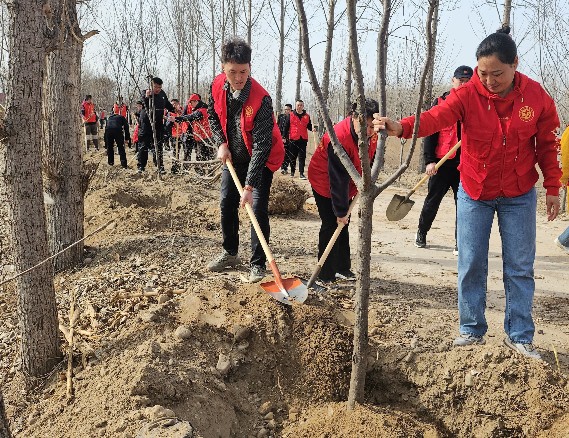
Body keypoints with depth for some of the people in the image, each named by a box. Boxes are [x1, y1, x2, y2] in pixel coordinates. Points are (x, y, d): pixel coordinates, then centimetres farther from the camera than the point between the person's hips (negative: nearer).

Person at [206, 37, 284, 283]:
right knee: (227, 204, 11)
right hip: (233, 156, 6)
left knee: (258, 208, -11)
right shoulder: (217, 86, -14)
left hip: (262, 158, -6)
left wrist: (249, 186, -36)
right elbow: (213, 116, 7)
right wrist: (221, 143, -9)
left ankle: (257, 264, 0)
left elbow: (261, 146, -33)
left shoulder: (261, 99, -32)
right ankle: (230, 253, 29)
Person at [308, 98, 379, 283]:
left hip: (346, 185, 7)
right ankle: (326, 276, -4)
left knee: (343, 225, 13)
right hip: (324, 182, -7)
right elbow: (338, 178, -34)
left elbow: (370, 161, 5)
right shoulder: (339, 137, -36)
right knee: (331, 225, -11)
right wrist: (341, 211, -30)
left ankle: (342, 268, 24)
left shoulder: (372, 134, -14)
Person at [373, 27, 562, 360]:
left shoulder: (536, 96, -10)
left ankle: (520, 336, 17)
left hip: (519, 196, 1)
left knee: (521, 267, 5)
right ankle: (472, 331, 18)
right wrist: (402, 127, -53)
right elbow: (436, 117, -34)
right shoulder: (468, 95, -15)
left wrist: (553, 188, 2)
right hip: (475, 194, 0)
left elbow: (547, 144, 0)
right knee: (471, 265, 4)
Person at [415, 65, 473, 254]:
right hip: (442, 162, -1)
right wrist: (429, 160, -8)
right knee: (432, 200, 8)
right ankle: (421, 233, 29)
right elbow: (430, 132, 0)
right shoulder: (440, 102, 3)